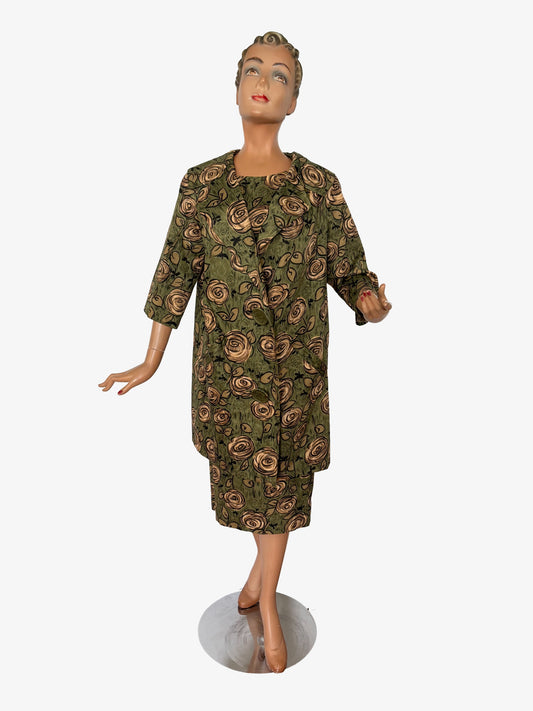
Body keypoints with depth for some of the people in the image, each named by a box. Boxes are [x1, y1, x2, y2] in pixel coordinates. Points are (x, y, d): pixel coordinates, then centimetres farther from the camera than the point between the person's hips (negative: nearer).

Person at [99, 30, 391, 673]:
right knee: (241, 468, 14)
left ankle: (266, 603, 31)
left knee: (281, 475, 9)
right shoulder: (202, 183, 0)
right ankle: (264, 565, 46)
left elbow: (349, 269, 2)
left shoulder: (319, 185, -2)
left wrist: (371, 303, -21)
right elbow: (176, 271, 1)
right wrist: (151, 363, 1)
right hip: (225, 361, 1)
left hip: (294, 362, 0)